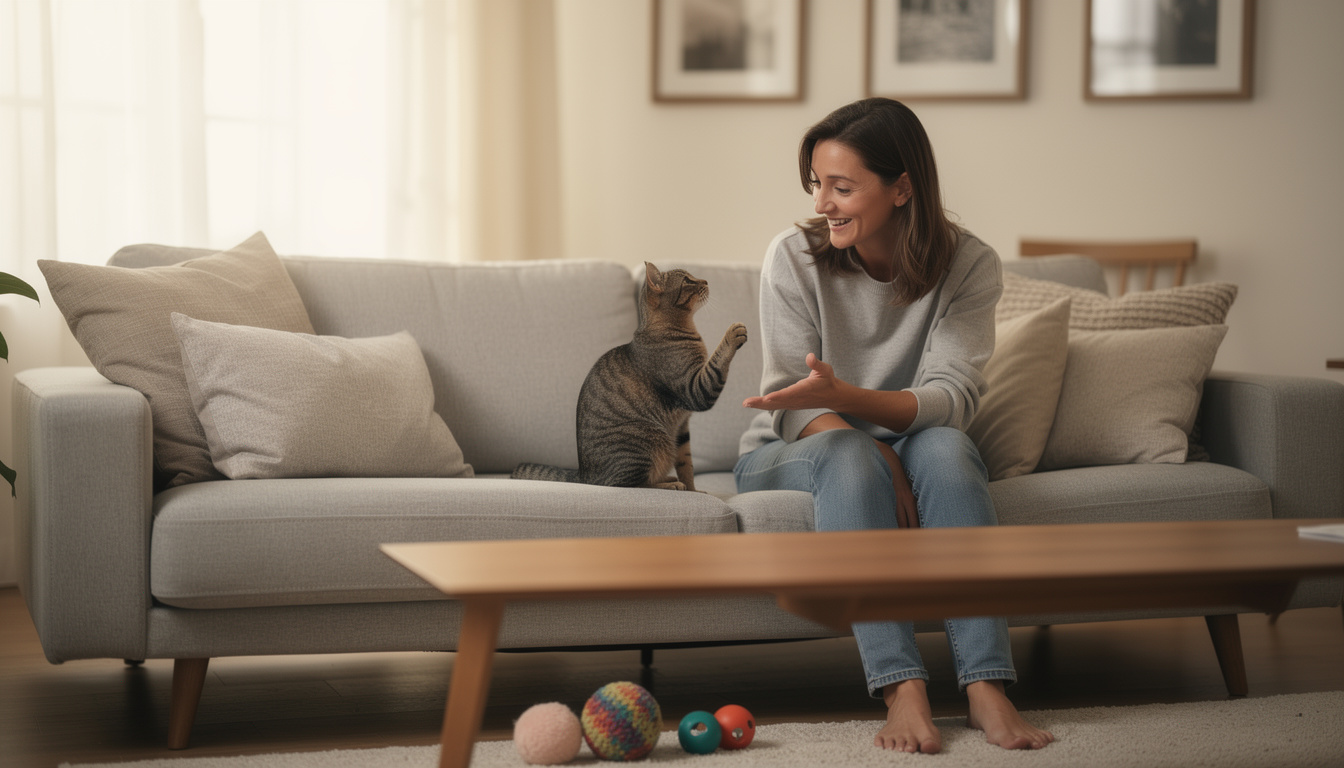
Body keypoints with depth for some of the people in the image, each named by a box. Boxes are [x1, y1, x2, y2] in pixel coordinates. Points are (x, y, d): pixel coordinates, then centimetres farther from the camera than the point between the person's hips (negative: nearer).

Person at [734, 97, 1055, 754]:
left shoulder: (968, 266, -11)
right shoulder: (794, 257, -12)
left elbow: (952, 398, -22)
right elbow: (795, 405, -15)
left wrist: (842, 395, -40)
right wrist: (883, 466, -32)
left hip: (911, 443, 1)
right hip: (787, 455, -1)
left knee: (945, 447, -33)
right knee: (849, 453, -36)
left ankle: (986, 687, -40)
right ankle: (902, 691, -44)